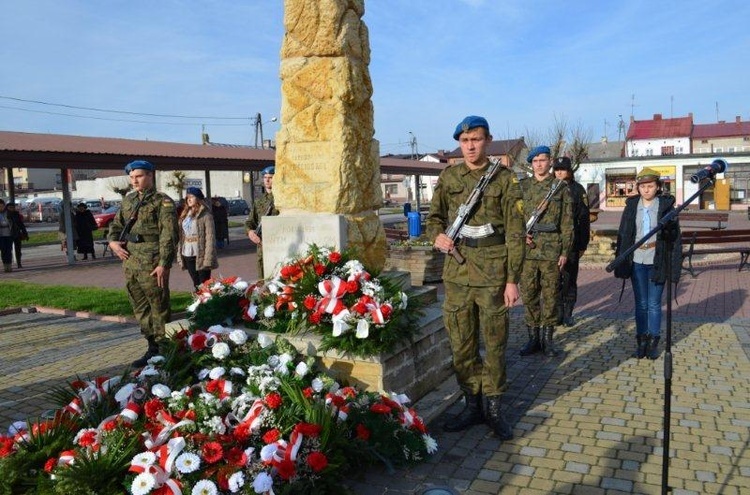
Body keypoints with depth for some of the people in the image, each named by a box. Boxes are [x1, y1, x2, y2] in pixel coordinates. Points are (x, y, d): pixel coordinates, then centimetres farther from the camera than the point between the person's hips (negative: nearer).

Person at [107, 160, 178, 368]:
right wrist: (113, 241, 4)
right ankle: (153, 349, 25)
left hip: (151, 266, -8)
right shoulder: (128, 201, 16)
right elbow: (116, 224, 26)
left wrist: (163, 264, -19)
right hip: (130, 264, 8)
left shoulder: (163, 202, -6)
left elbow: (169, 235, -13)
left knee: (159, 308, -1)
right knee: (141, 309, 14)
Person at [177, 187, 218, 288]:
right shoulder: (185, 214, 12)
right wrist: (179, 255, 7)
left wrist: (208, 258, -18)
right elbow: (181, 235, 12)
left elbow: (210, 237, -12)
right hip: (187, 255, 6)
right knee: (196, 284, 13)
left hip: (200, 255, -6)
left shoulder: (205, 214, -8)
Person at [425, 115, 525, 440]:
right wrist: (437, 235, -7)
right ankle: (472, 405, 25)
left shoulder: (504, 179, -1)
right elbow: (434, 216, 17)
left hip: (493, 275, -3)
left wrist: (512, 279, -8)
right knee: (461, 344, 9)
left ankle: (494, 408, 22)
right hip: (457, 273, 3)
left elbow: (515, 233, -4)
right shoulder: (448, 177, 8)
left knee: (494, 343, 6)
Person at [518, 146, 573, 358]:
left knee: (550, 295, 4)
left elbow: (567, 223, 2)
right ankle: (533, 338, 17)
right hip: (527, 250, 2)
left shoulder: (561, 188, 4)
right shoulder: (522, 187, 8)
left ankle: (547, 339, 15)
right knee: (529, 294, 6)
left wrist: (565, 252, -3)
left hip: (551, 251, -2)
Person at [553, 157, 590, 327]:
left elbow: (584, 218, 1)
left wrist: (583, 244, -2)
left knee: (570, 278, 4)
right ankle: (558, 313, 14)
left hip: (571, 242, -2)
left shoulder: (578, 190, 2)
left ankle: (568, 314, 14)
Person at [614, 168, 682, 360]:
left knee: (654, 304, 4)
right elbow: (622, 234, 7)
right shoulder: (631, 205, 4)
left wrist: (675, 265, -7)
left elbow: (675, 236, -3)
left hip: (657, 262, -2)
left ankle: (654, 342, 16)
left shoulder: (666, 205, -3)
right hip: (637, 261, 2)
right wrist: (620, 261, 5)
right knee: (641, 303, 10)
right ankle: (641, 340, 19)